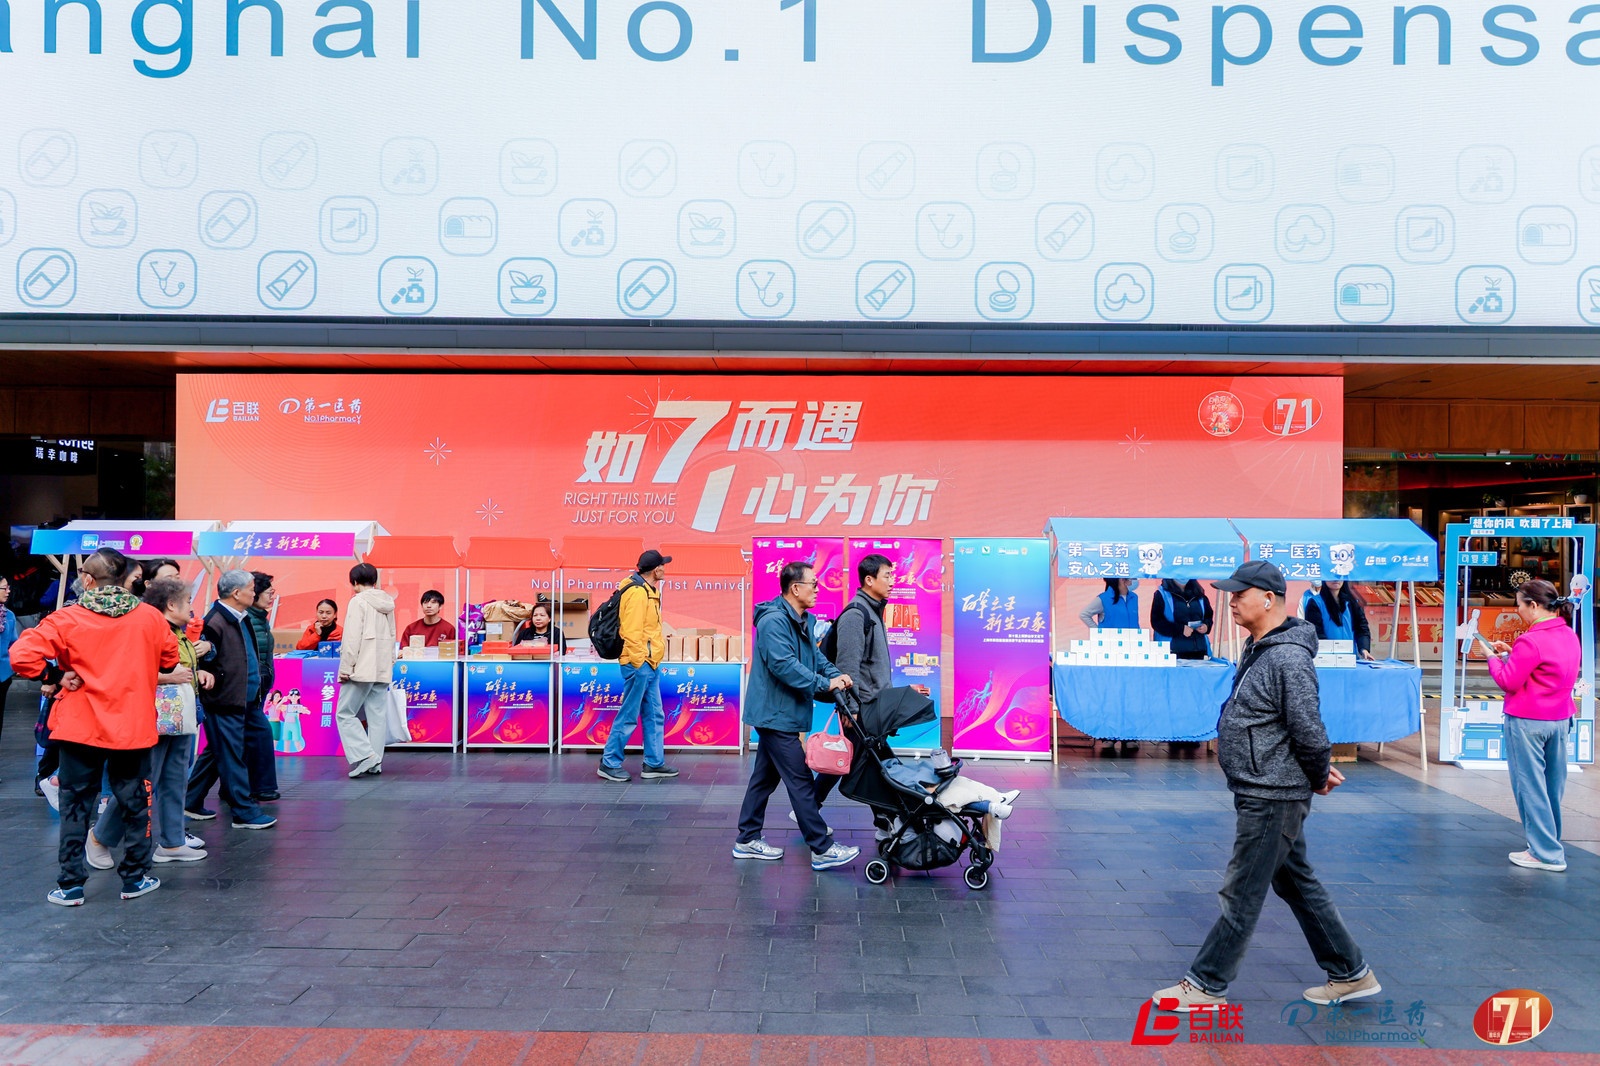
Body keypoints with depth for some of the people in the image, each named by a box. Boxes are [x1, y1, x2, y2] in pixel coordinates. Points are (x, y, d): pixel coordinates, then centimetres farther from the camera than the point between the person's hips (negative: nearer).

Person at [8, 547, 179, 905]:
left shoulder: (67, 620, -9)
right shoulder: (149, 617, -3)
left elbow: (22, 655, -17)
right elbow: (169, 658, 10)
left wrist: (54, 677, -3)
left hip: (80, 727, -1)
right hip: (133, 728, 1)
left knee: (76, 805, 10)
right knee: (134, 803, 12)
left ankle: (71, 885, 13)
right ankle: (135, 879, 19)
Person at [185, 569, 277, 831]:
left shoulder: (241, 619, 14)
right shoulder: (215, 622, -17)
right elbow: (203, 660, -21)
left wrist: (254, 686, 14)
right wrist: (215, 681, -18)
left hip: (239, 700, 10)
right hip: (224, 702, -10)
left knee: (215, 754, 18)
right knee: (231, 758, -2)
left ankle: (191, 803, 29)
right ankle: (244, 812, 4)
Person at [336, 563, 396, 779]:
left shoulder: (358, 601, -8)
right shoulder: (387, 603, 14)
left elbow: (352, 638, -13)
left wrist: (346, 668, -11)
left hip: (362, 669, -7)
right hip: (383, 669, 7)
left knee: (345, 714, 1)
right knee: (378, 716, 7)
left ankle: (364, 755, -11)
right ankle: (375, 763, 7)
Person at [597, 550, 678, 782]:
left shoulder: (649, 590, 15)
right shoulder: (637, 592, -17)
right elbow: (632, 631, -23)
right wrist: (638, 661, -22)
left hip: (650, 664, 10)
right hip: (639, 664, -10)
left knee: (654, 716, 12)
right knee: (628, 717, -2)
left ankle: (654, 763, 18)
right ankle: (609, 764, 7)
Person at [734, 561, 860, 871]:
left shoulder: (805, 621, 12)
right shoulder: (774, 621, -21)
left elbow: (815, 655, 15)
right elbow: (784, 665, -28)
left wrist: (835, 674, -4)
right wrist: (825, 684, -24)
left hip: (778, 714, 11)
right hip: (775, 714, -11)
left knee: (766, 776, 16)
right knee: (800, 780, -6)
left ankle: (747, 840, 25)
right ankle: (822, 849, -1)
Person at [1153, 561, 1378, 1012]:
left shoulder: (1288, 658, -22)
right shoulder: (1258, 650, 11)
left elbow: (1309, 731, -23)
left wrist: (1319, 777, -6)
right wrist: (1321, 772, 13)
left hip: (1273, 798, -11)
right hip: (1261, 793, 11)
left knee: (1242, 893, 0)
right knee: (1297, 886, 19)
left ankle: (1206, 984, 10)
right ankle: (1351, 974, 31)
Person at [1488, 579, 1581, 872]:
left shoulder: (1531, 641, -20)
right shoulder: (1570, 636, 7)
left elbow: (1508, 682, -15)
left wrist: (1493, 658, 0)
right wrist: (1512, 653, 9)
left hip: (1527, 722, -8)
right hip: (1560, 719, 8)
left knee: (1530, 785, 0)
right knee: (1553, 786, 16)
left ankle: (1545, 853, 3)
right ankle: (1551, 844, 27)